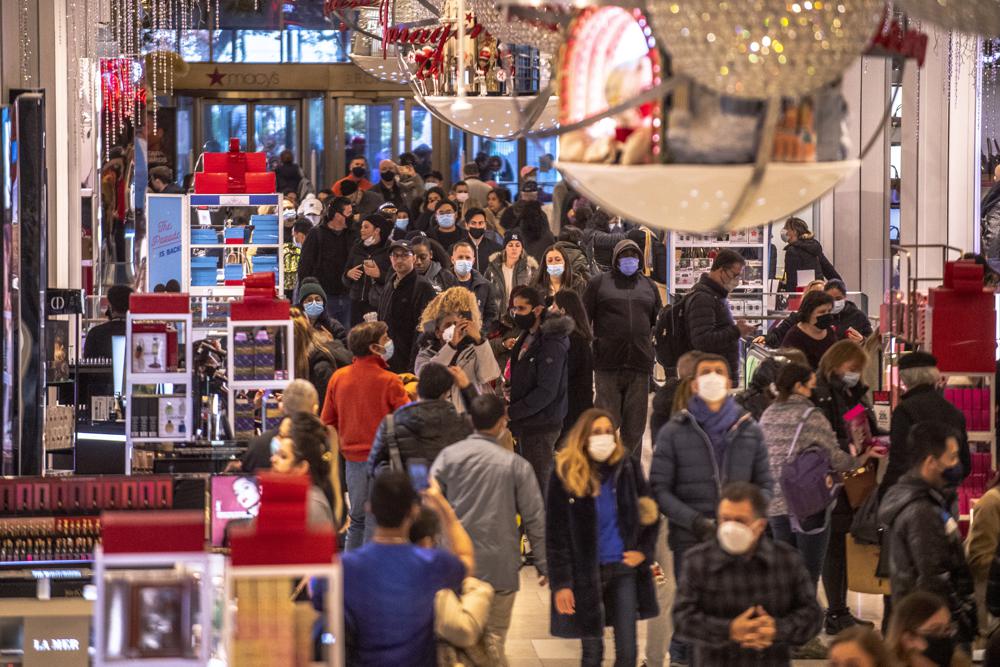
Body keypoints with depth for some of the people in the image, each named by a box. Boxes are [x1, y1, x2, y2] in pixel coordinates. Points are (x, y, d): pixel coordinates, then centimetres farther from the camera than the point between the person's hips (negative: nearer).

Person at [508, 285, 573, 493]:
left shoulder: (552, 345, -19)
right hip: (526, 424, 10)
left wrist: (511, 412, -19)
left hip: (541, 426, -10)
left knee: (536, 487, -7)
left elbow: (546, 392, -22)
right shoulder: (527, 337, 12)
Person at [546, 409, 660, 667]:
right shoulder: (565, 474, -7)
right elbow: (556, 535, -6)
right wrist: (560, 583, -11)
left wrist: (643, 551, 0)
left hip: (624, 568, 2)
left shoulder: (626, 468, -1)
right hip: (586, 573, -2)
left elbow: (650, 512, 13)